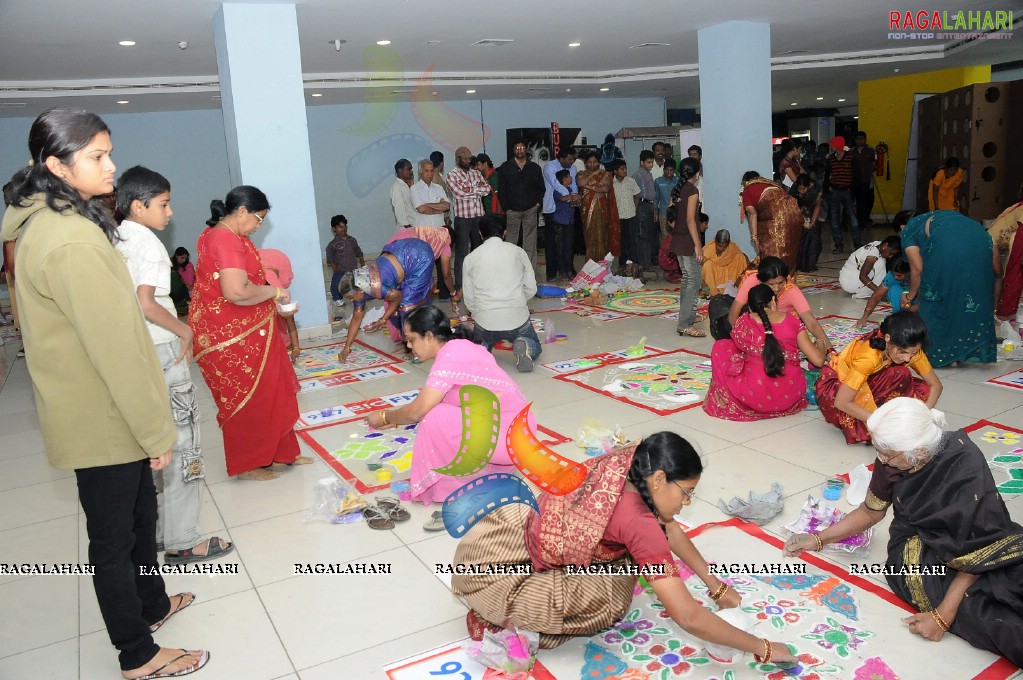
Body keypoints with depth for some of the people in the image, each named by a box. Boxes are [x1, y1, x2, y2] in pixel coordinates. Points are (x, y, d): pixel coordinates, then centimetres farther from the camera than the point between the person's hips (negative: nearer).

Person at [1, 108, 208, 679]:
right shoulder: (73, 240, -25)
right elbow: (113, 343, -25)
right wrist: (156, 430, -18)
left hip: (93, 411, 9)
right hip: (104, 419, -9)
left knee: (140, 511, 24)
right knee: (114, 535, 6)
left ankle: (151, 603, 44)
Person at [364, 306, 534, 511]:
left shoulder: (449, 356, -18)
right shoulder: (460, 347, 10)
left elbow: (417, 411, -18)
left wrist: (385, 416, 0)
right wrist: (395, 418, 15)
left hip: (511, 436, -10)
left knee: (436, 420, -16)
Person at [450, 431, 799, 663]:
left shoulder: (627, 468, -2)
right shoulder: (639, 522, -24)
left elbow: (670, 529, 15)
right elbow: (689, 617, -24)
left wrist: (716, 586, 16)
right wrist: (764, 648, -11)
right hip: (488, 569, -8)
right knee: (612, 600, -15)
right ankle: (506, 623, 1)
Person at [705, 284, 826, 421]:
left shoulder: (743, 322, 3)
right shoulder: (792, 320, 5)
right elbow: (819, 360, 6)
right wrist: (819, 347, 28)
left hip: (754, 398, -3)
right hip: (792, 396, 3)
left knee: (721, 347, 17)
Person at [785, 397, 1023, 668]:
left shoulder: (966, 468, -26)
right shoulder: (892, 460, -14)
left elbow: (977, 548, -22)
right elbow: (871, 511, 5)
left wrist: (943, 616, -26)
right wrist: (817, 540, 0)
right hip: (916, 553, 1)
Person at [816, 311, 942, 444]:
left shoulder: (911, 349, -16)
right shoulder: (869, 355, -34)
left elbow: (936, 384, -8)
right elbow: (841, 402, -34)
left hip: (868, 385, 7)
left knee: (922, 389, -16)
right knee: (900, 374, -27)